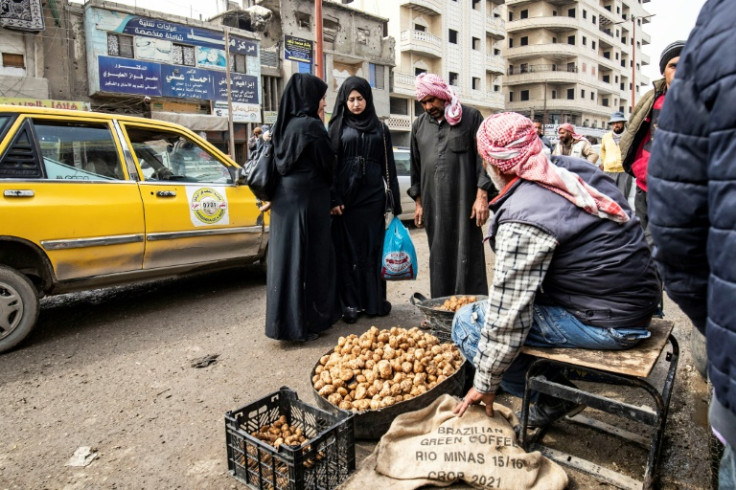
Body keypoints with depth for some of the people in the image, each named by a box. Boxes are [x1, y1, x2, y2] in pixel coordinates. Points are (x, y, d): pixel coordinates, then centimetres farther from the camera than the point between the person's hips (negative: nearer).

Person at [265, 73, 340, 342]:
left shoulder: (285, 125, 11)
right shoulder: (311, 126, -13)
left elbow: (282, 163, 14)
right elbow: (327, 164, -6)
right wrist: (333, 198, 12)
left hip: (285, 199, 8)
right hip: (307, 201, -8)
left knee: (287, 257, 11)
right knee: (307, 258, 0)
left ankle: (284, 320, 21)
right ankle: (303, 323, 8)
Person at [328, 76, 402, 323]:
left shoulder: (379, 128, 12)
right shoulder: (337, 127, 7)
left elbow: (389, 166, 11)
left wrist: (395, 200, 5)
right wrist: (334, 199, -8)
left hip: (372, 196, 2)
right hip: (346, 197, -1)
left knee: (373, 249, 5)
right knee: (348, 250, 2)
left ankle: (375, 301, 16)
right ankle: (350, 303, 10)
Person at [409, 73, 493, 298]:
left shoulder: (470, 117, 1)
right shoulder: (419, 125, 13)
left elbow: (482, 157, -2)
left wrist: (482, 196, -9)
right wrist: (418, 202, 13)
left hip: (464, 201, -4)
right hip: (433, 203, 4)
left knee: (467, 255, -3)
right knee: (438, 257, 7)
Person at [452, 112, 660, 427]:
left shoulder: (522, 219, -23)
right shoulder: (573, 168, 1)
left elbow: (507, 317, -20)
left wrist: (485, 384, -7)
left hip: (605, 324, -9)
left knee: (468, 323, -6)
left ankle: (552, 398, 4)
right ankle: (556, 388, 25)